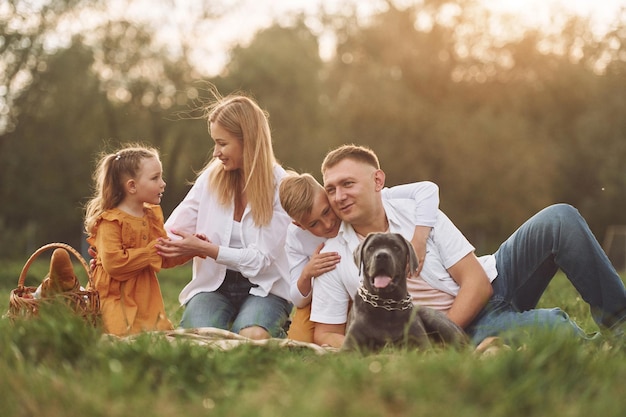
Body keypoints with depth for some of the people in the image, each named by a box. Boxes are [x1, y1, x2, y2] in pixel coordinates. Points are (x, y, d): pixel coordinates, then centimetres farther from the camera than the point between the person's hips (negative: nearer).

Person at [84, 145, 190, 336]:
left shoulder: (153, 216, 9)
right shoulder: (110, 221, -15)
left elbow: (165, 258, 14)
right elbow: (114, 263, -26)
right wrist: (152, 250, -21)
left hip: (146, 298, 7)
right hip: (117, 300, -7)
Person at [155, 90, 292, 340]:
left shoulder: (280, 186, -9)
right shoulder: (212, 176, 0)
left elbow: (261, 258, -13)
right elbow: (172, 231, 0)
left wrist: (204, 248, -22)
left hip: (265, 288, -2)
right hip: (214, 284, 2)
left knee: (251, 338, -32)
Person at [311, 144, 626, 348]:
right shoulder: (333, 257, -7)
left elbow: (478, 282, -9)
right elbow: (325, 334, -3)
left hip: (492, 283, 3)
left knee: (559, 219, -18)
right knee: (555, 327, -37)